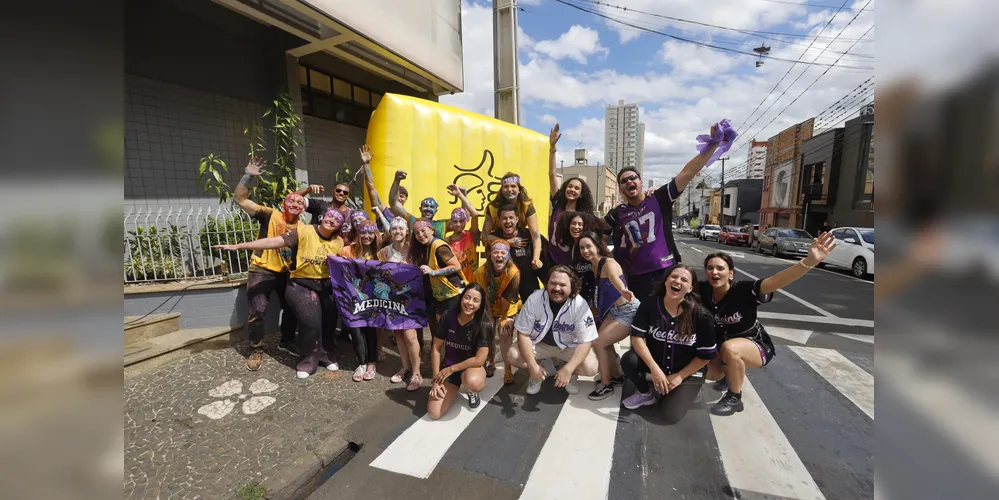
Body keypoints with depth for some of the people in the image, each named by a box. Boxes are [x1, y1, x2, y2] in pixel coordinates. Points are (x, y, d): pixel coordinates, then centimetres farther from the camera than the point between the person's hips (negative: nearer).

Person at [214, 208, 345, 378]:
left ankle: (325, 354, 34)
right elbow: (273, 242, -20)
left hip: (327, 286, 4)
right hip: (301, 285, -4)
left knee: (329, 321, 9)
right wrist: (237, 246, -24)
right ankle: (308, 360, 10)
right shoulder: (303, 232, -15)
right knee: (310, 322, -14)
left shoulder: (339, 242, -2)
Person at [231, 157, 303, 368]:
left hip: (287, 273, 5)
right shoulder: (270, 215, -10)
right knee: (258, 312, -4)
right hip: (262, 271, -4)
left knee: (292, 309, 13)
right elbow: (240, 199, -18)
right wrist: (248, 176, -29)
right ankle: (256, 350, 14)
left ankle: (286, 341, 34)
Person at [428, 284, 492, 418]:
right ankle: (452, 388, 19)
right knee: (434, 413, -12)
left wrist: (451, 369, -14)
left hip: (471, 367, -2)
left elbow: (479, 360, -20)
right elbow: (436, 348, -4)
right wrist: (436, 379, -6)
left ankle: (472, 392, 1)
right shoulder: (448, 317, -12)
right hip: (447, 367, 3)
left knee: (474, 383, -39)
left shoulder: (484, 325, -20)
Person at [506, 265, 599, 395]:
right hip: (539, 343, 2)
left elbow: (585, 342, -23)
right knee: (512, 355, -22)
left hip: (570, 346, -1)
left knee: (590, 367, -28)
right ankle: (545, 369, 8)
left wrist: (568, 369, -36)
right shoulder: (534, 299, -23)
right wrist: (532, 365, -28)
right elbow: (523, 334, -17)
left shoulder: (580, 305, -26)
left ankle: (571, 374, 10)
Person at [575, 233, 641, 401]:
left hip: (629, 311, -8)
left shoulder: (608, 263, -24)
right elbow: (602, 290, 4)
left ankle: (606, 385, 7)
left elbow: (614, 277, -48)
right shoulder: (593, 266, 3)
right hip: (613, 310, 8)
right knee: (605, 342, 9)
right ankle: (616, 376, 32)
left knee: (598, 343, -11)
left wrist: (623, 290, -68)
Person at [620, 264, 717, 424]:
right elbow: (637, 337, -17)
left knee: (672, 415, -16)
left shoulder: (701, 316, -17)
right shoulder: (649, 305, -13)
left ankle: (688, 390, 19)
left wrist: (679, 376, -12)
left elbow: (706, 355, -10)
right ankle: (646, 394, 5)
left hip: (688, 372, -1)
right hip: (656, 363, 2)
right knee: (628, 360, -27)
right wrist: (654, 369, -26)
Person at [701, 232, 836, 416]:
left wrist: (810, 261, -61)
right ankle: (731, 374, 33)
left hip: (756, 345, -5)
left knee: (729, 348, -36)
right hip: (722, 344, 5)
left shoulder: (743, 290, -30)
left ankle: (735, 398, -11)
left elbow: (775, 281, -46)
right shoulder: (703, 290, -18)